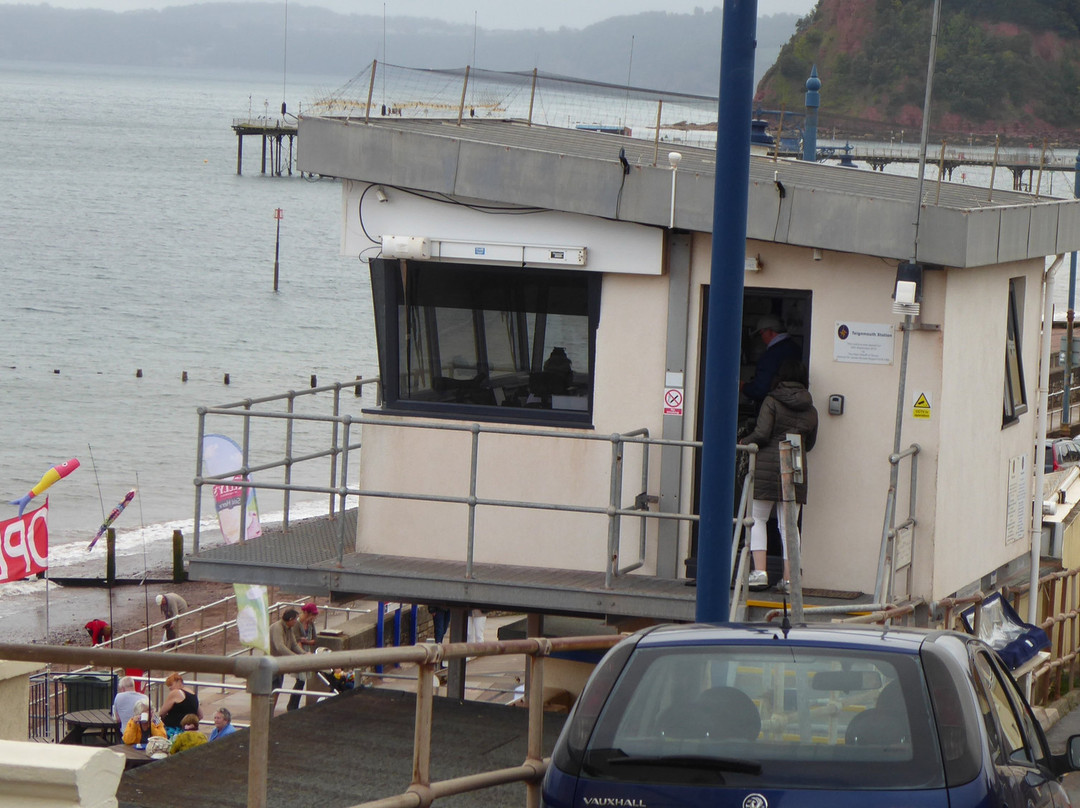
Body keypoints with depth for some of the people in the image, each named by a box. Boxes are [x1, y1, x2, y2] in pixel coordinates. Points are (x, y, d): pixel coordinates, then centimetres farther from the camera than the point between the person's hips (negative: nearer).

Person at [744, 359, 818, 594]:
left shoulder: (771, 402, -4)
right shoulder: (810, 410, 9)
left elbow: (761, 435, -12)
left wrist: (745, 442, 7)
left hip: (768, 463, -4)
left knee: (757, 519, 5)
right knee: (788, 525, 8)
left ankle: (760, 571, -9)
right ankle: (789, 577, 5)